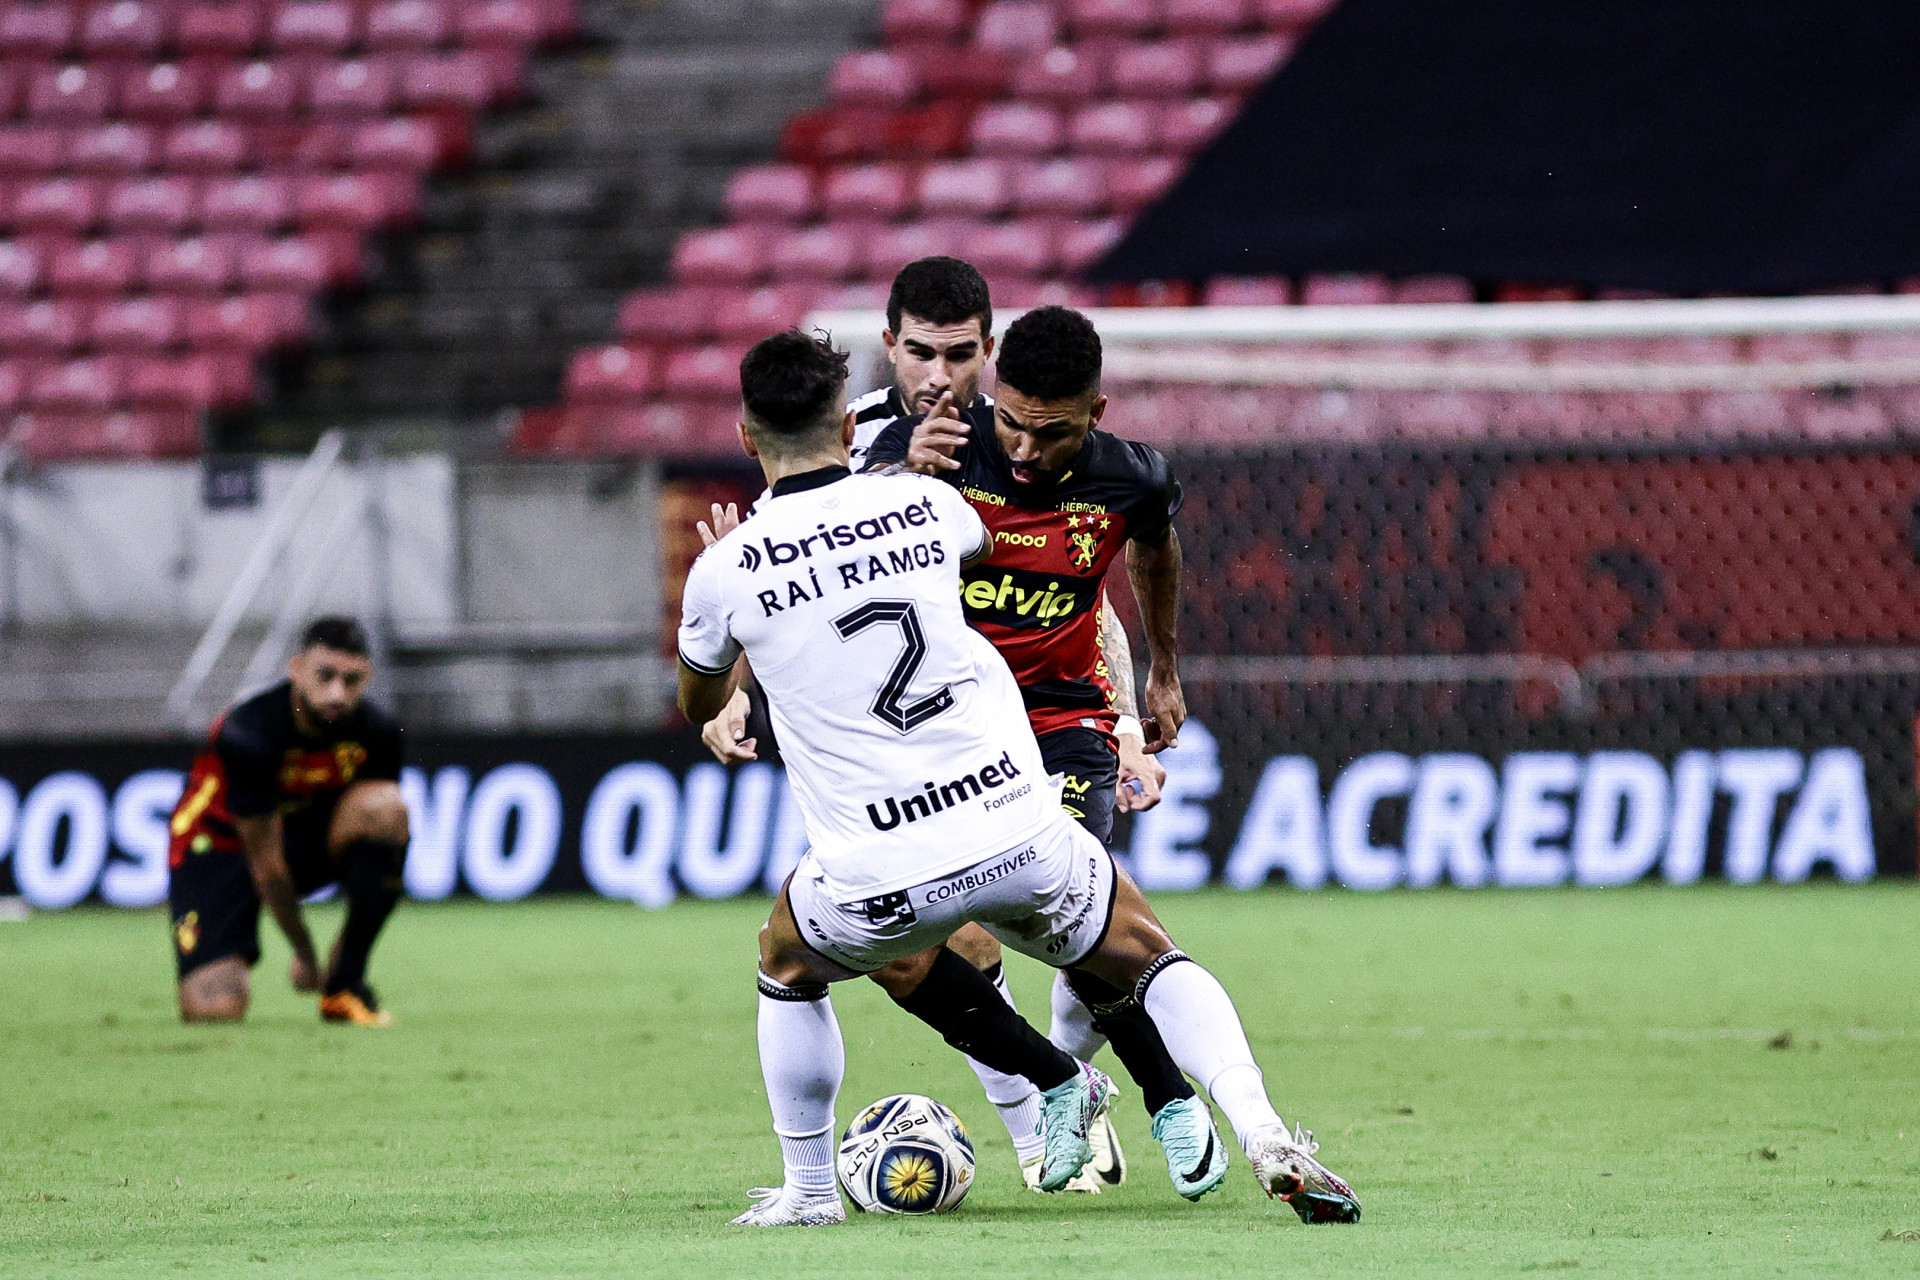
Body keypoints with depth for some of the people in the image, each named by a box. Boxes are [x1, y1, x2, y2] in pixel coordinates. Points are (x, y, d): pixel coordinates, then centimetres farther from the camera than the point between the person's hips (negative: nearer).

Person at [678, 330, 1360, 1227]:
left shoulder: (724, 570, -1)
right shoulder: (921, 503, 5)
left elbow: (700, 707, 22)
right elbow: (982, 546, 33)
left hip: (883, 883, -1)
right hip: (1020, 836, 1)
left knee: (786, 967, 32)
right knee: (1150, 960, 23)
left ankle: (807, 1189, 31)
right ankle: (1264, 1135, 1)